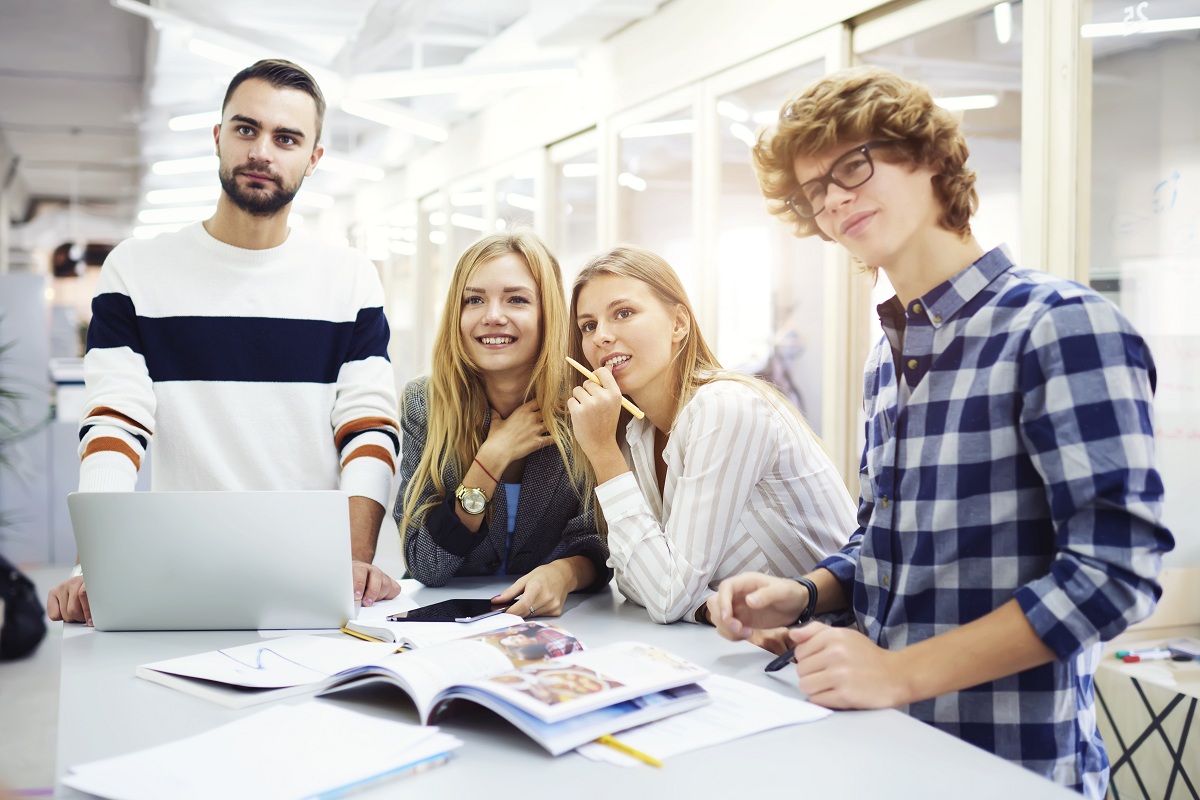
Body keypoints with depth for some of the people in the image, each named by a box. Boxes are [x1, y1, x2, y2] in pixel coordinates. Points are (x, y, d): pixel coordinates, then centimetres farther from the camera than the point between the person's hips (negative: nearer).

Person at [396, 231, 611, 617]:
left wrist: (565, 573, -29)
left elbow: (597, 543, -6)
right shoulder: (423, 402, -7)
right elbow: (424, 566, -11)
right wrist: (494, 456, -20)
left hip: (557, 622, 0)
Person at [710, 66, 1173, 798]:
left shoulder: (1063, 326, -15)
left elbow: (1116, 567, -22)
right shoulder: (887, 357, 9)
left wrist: (901, 671, -24)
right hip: (887, 739, 7)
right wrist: (807, 595, -1)